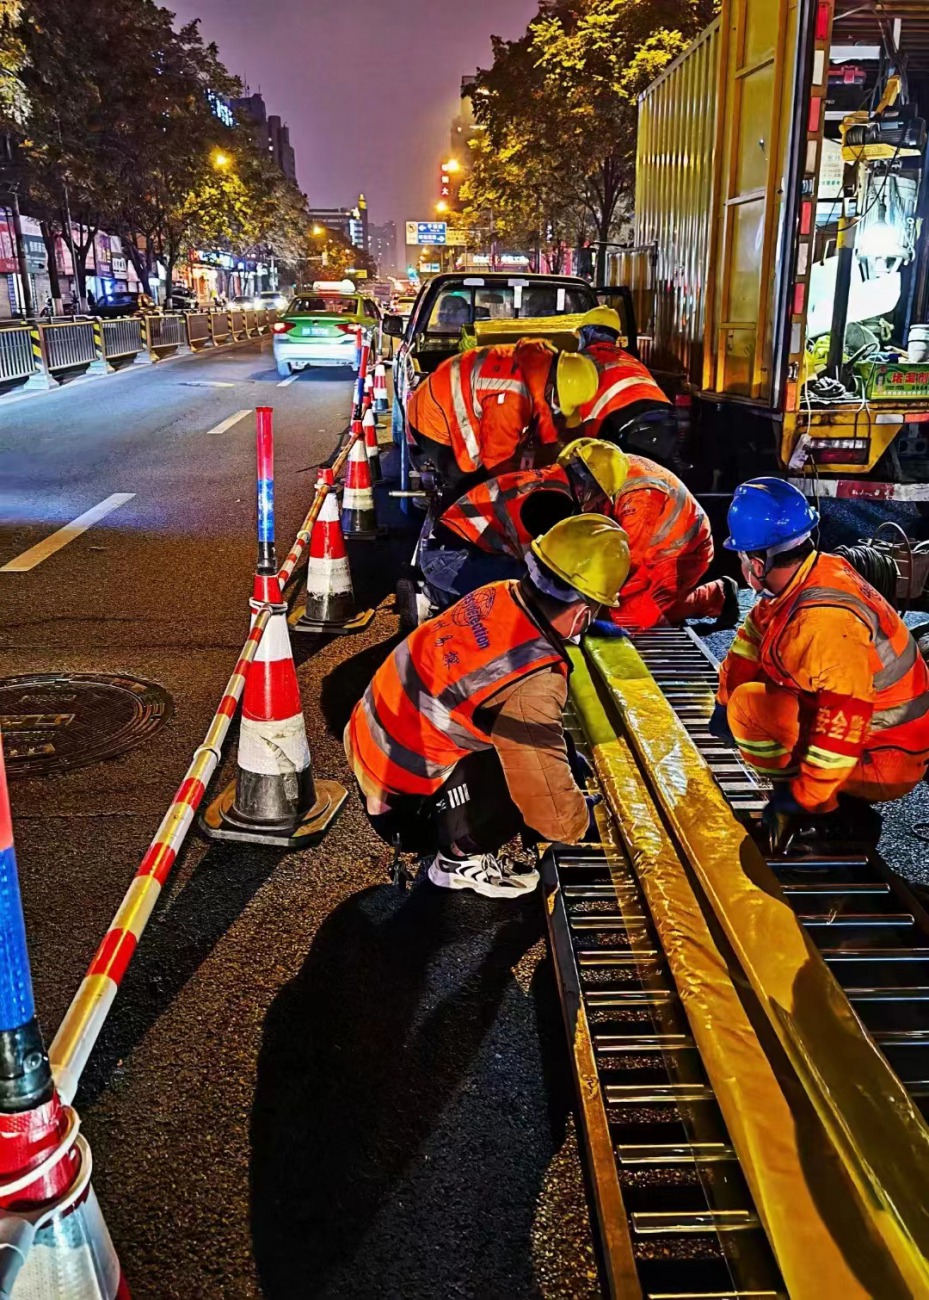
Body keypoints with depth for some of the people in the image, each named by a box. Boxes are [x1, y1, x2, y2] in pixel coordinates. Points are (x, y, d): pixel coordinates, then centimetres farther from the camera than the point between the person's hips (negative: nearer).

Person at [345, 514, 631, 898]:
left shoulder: (497, 595, -9)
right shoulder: (532, 685, -31)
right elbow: (554, 813, -25)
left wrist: (561, 751, 17)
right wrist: (584, 817, -2)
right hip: (401, 803, -8)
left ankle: (452, 841, 14)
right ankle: (459, 858, 3)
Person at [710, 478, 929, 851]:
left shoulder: (826, 620, -32)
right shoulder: (807, 576, -4)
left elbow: (841, 722, -33)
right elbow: (752, 637, 10)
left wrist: (803, 799, -22)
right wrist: (723, 704, 18)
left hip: (884, 760, -9)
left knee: (749, 707, -21)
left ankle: (834, 817, -5)